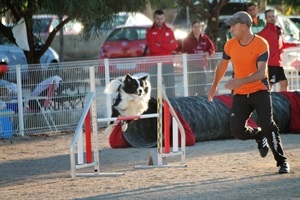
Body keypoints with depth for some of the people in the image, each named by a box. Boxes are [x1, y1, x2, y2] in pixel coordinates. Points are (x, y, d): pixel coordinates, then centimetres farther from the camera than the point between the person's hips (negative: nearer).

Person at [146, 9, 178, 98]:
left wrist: (160, 44, -9)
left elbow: (174, 45, 0)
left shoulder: (169, 31, 14)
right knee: (154, 87, -8)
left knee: (170, 87, 3)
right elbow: (152, 47, -9)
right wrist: (167, 46, -4)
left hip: (168, 64, 3)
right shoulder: (150, 31, 4)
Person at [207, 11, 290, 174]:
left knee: (268, 125, -16)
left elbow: (262, 72, -25)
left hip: (260, 91, -4)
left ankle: (282, 162, -2)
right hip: (240, 94, 4)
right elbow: (223, 65, 19)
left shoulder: (261, 44, -15)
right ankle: (259, 136, 23)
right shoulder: (230, 45, 0)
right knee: (237, 130, -10)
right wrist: (214, 87, 27)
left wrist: (242, 81, -39)